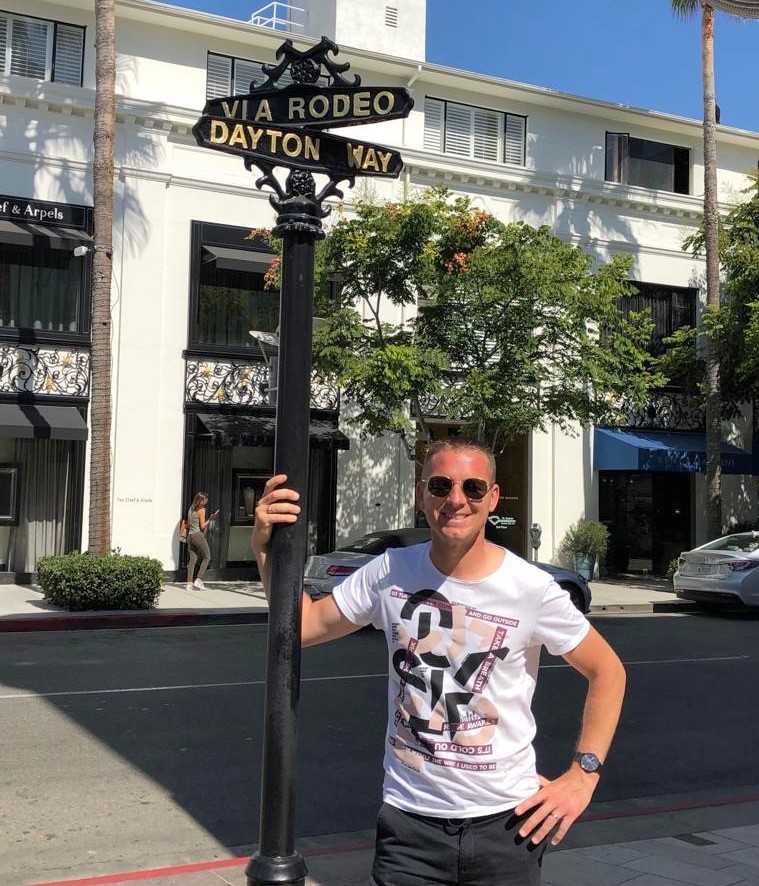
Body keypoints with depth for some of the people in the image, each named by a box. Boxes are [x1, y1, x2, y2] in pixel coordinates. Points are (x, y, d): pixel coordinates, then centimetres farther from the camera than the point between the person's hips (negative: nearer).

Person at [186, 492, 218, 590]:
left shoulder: (191, 509, 12)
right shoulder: (201, 510, -10)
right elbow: (202, 526, -13)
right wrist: (210, 519, -6)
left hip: (190, 535, 7)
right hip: (198, 535, -7)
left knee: (192, 559, 9)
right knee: (206, 557, 3)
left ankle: (189, 582, 6)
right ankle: (198, 580, -7)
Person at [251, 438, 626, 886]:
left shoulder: (532, 588, -12)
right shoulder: (389, 573, -5)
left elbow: (608, 671, -1)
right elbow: (301, 625, 3)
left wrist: (584, 774, -8)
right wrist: (268, 550, -11)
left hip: (506, 819, -1)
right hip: (409, 816, 2)